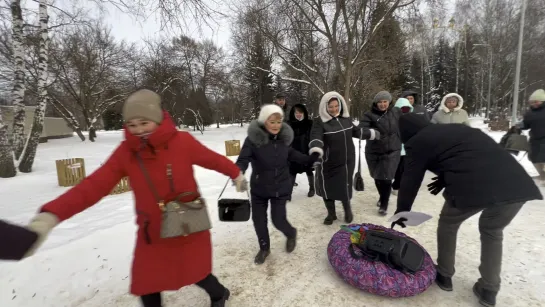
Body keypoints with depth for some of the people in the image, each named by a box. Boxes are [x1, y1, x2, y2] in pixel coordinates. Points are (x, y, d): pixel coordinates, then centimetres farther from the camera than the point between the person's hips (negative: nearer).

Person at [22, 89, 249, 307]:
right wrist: (51, 214, -28)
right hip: (152, 234, 3)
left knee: (197, 274, 15)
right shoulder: (125, 152, -9)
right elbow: (94, 185, -14)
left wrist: (236, 174, 11)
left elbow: (213, 159, -4)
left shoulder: (182, 141, -18)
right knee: (147, 286, 16)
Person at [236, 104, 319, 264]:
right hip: (259, 188, 0)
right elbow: (243, 159, -27)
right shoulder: (253, 139, -19)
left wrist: (312, 158, 4)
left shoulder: (284, 138, -5)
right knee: (258, 220, 13)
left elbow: (292, 155, 11)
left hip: (280, 188, 1)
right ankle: (264, 248, 41)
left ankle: (291, 234, 38)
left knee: (278, 220, 1)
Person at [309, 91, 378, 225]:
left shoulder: (346, 118, 3)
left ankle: (347, 210, 35)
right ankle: (331, 213, 34)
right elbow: (316, 138, -30)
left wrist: (373, 133, 28)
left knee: (344, 188, 5)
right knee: (326, 188, 9)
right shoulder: (320, 122, -14)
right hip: (327, 163, -2)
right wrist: (315, 152, -50)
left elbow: (355, 131, 20)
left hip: (346, 161, 3)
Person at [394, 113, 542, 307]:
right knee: (492, 232, 29)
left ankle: (444, 275, 35)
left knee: (448, 224, 22)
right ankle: (489, 290, 35)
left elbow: (410, 180, 11)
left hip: (472, 187, -6)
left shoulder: (417, 143, 9)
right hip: (517, 183, 7)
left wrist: (402, 211, 22)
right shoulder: (456, 129, 30)